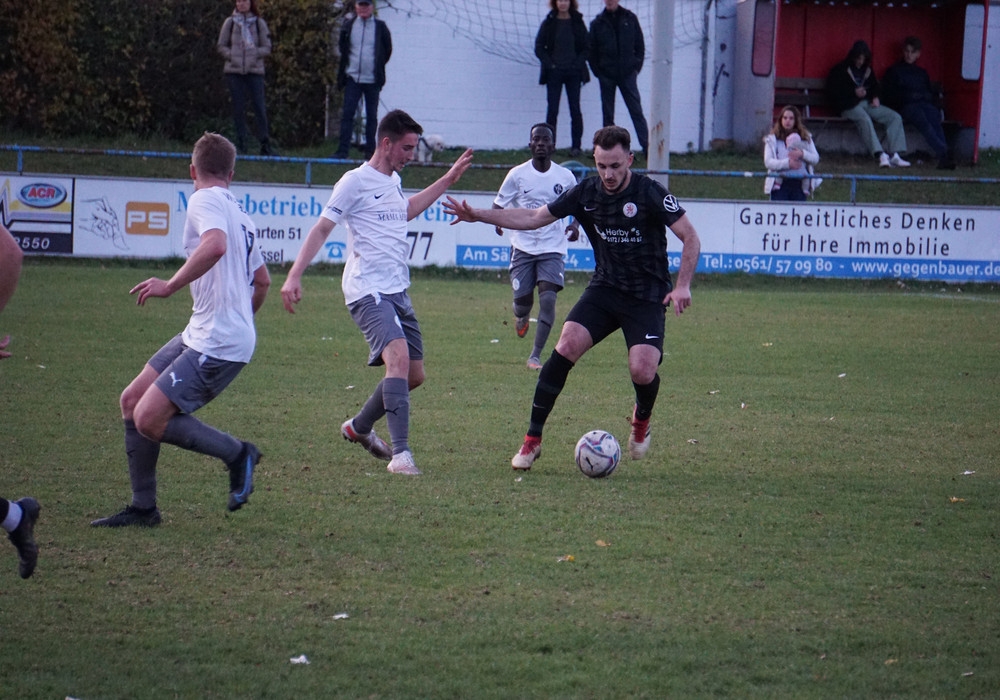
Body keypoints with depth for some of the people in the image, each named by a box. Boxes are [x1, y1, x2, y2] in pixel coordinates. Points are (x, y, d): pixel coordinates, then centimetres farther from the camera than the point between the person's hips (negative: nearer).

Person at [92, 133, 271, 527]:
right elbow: (262, 280, 31)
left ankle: (237, 454, 1)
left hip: (217, 345, -10)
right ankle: (143, 508, 15)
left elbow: (215, 244, -32)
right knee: (132, 401, 10)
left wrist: (171, 285, -26)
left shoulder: (205, 200, -9)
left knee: (149, 420, -14)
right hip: (201, 334, 10)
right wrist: (240, 317, 45)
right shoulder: (238, 213, 19)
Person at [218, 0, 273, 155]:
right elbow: (221, 46, 9)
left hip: (254, 70, -1)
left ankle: (265, 145, -6)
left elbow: (267, 48, 5)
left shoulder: (259, 23, 5)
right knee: (238, 107, 1)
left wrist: (253, 54, -11)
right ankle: (241, 144, 6)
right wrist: (231, 55, -7)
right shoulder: (230, 22, 7)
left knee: (259, 107, -7)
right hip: (234, 71, 1)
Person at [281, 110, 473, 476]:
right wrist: (294, 277, -18)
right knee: (399, 357, -27)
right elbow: (321, 228, -9)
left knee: (414, 374, 10)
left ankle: (360, 426, 33)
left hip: (398, 292, 9)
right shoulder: (356, 181, -8)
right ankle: (400, 454, -31)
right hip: (368, 291, -9)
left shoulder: (393, 180, 17)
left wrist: (449, 179, 41)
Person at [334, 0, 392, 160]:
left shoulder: (380, 27, 1)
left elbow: (388, 50, 11)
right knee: (347, 114, -5)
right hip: (353, 78, 1)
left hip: (372, 80, -1)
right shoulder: (348, 26, 4)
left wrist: (378, 66, 10)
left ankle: (370, 151, 9)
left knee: (372, 116, 4)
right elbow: (342, 48, 17)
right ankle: (342, 150, -5)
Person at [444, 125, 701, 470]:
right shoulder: (586, 193, -2)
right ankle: (532, 439, -10)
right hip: (604, 288, 3)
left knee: (642, 370, -21)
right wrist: (479, 215, 0)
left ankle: (641, 419, 18)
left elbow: (691, 238, -9)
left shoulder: (650, 193, -14)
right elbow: (534, 217, 7)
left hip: (648, 297, -3)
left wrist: (682, 285, -21)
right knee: (567, 346, -18)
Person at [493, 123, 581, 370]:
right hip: (523, 245, 0)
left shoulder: (565, 177, 1)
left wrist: (575, 225, -5)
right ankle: (521, 316, 41)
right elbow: (499, 204, 4)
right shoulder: (517, 174, -1)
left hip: (552, 248, 0)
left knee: (548, 298, -15)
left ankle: (536, 356, -7)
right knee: (523, 300, 0)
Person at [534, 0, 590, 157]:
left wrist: (578, 63, -7)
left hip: (573, 72, 0)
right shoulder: (549, 23, 3)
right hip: (554, 72, 0)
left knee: (575, 110, 0)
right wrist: (549, 64, -8)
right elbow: (539, 47, 3)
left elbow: (587, 47, 6)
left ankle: (576, 146, 4)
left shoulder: (577, 22, 4)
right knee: (552, 110, -1)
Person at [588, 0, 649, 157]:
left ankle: (646, 146, -8)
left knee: (636, 111, -5)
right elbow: (592, 50, 6)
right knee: (607, 113, 5)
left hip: (627, 73, -1)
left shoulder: (630, 19, 4)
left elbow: (640, 44, 8)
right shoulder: (598, 23, 3)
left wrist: (636, 66, 1)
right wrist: (597, 71, 0)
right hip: (606, 74, 1)